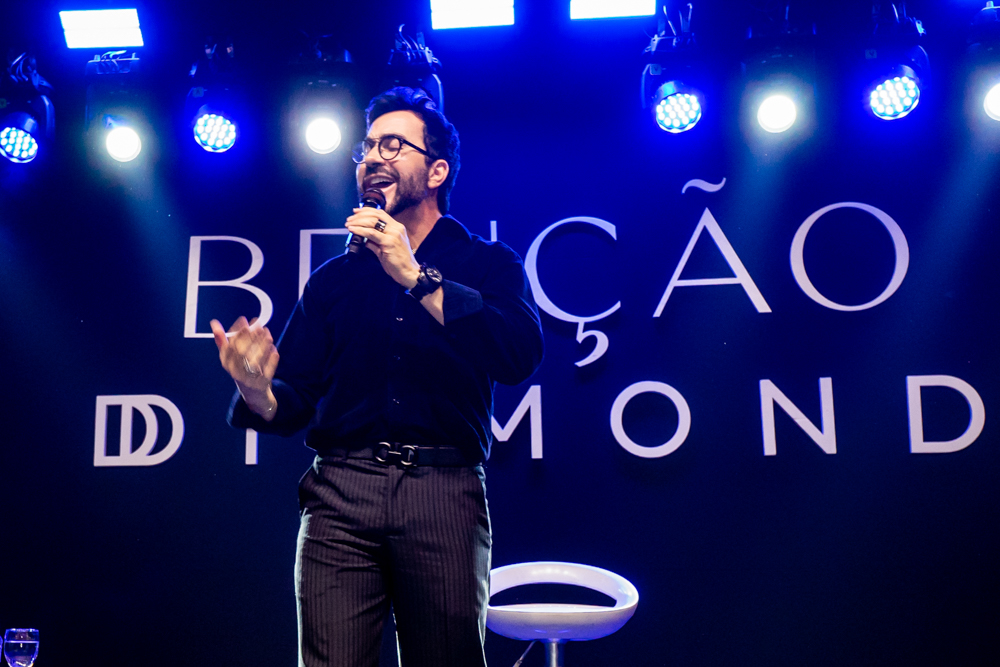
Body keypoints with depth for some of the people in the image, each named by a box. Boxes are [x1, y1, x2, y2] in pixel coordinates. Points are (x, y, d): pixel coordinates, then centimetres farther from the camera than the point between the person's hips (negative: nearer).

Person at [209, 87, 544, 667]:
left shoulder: (488, 264, 12)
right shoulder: (333, 280, 21)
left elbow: (520, 356, -8)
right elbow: (296, 400, 14)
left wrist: (415, 276, -11)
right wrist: (259, 395, -10)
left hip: (442, 492, -2)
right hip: (339, 491, 2)